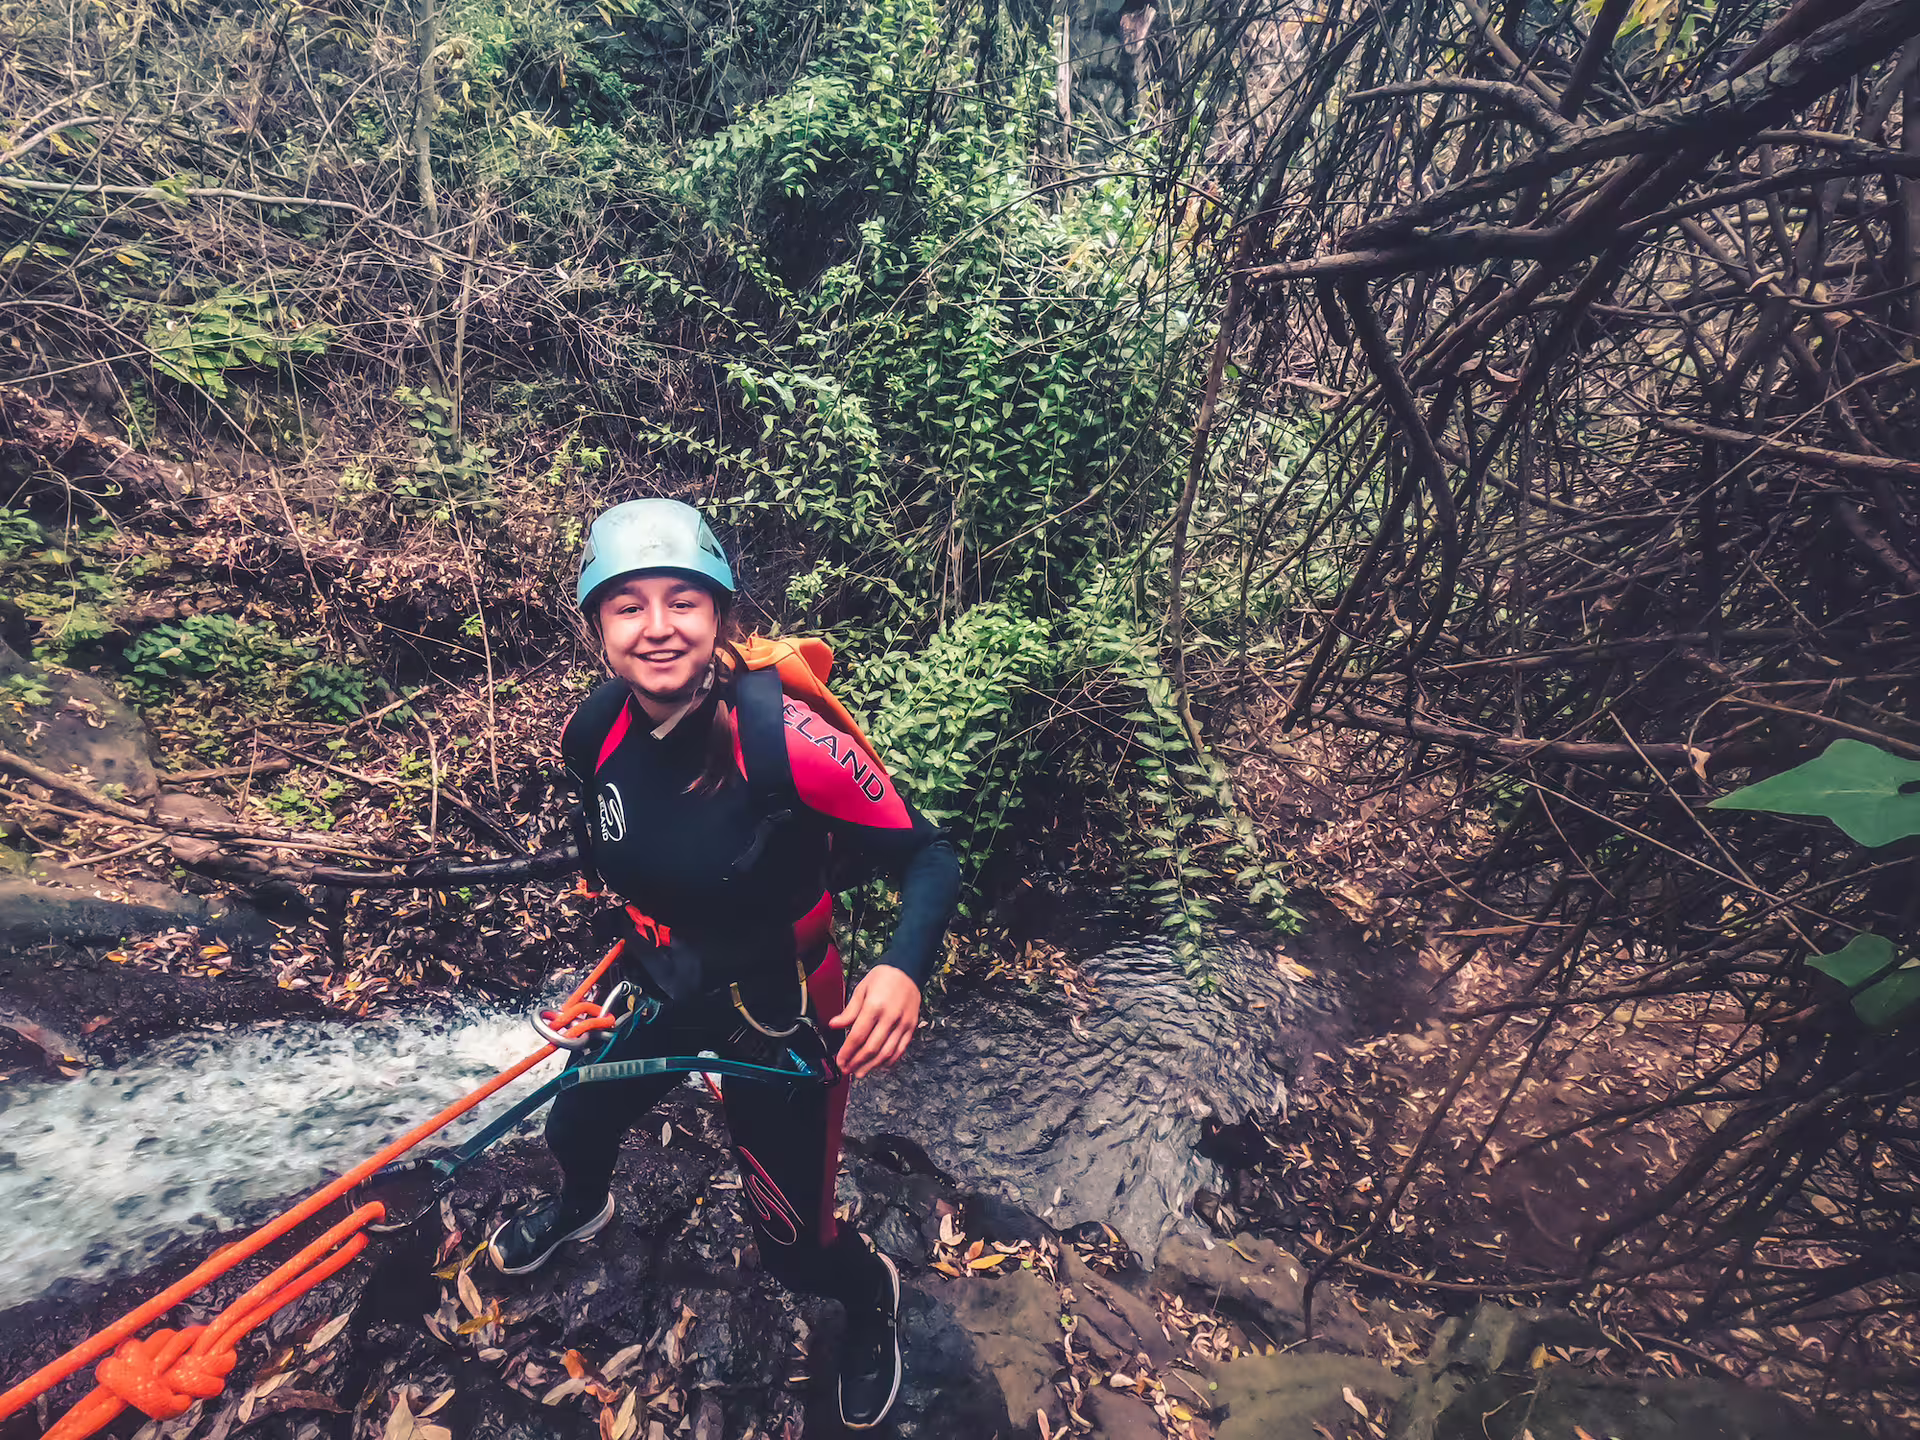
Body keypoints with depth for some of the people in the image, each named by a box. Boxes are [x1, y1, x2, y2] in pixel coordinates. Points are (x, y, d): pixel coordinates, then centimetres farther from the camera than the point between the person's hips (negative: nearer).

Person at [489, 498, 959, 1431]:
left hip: (779, 1013, -5)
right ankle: (584, 1207, 67)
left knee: (794, 1248, 7)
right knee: (573, 1130, 27)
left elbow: (927, 857, -26)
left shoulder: (789, 743, -33)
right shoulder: (596, 733, -16)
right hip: (662, 991, 5)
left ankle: (870, 1298, 46)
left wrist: (903, 968, -42)